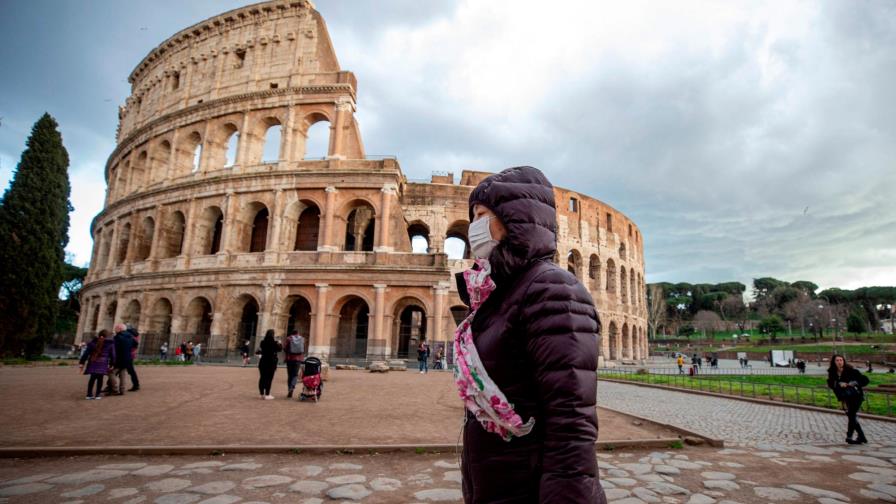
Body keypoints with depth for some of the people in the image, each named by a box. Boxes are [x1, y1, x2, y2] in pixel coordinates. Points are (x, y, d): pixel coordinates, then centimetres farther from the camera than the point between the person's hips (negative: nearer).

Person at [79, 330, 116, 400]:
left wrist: (81, 363, 9)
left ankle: (89, 394, 13)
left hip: (92, 363, 3)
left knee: (92, 378, 13)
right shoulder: (110, 344, 3)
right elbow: (112, 355, 5)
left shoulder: (92, 342, 8)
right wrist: (111, 364, 14)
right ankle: (97, 394, 6)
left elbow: (86, 353, 6)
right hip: (102, 364, -3)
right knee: (100, 379, 4)